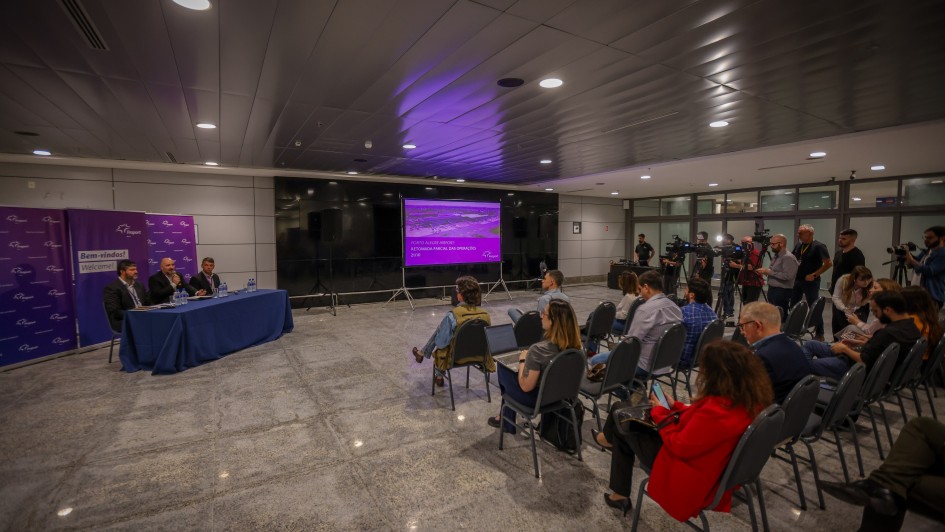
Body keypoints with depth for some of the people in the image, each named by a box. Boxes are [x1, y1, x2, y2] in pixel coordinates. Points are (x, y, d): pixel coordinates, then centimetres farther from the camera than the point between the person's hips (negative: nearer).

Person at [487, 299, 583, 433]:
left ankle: (507, 421, 38)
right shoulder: (573, 345, -14)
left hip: (537, 398, -6)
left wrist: (522, 359, -11)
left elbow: (525, 386, -24)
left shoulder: (538, 350, -34)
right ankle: (508, 418, 40)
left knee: (503, 367, 19)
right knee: (514, 370, 26)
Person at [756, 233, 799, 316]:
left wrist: (769, 272, -18)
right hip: (772, 290, 9)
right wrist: (765, 271, 4)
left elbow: (787, 276, -25)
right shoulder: (776, 256, 15)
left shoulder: (788, 258, -14)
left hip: (782, 292, -9)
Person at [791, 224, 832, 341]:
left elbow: (828, 263, -16)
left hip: (811, 282, -7)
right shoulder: (798, 245, 8)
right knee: (793, 306, 12)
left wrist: (814, 275, -18)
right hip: (797, 280, 7)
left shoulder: (818, 246, -11)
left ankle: (819, 333, 12)